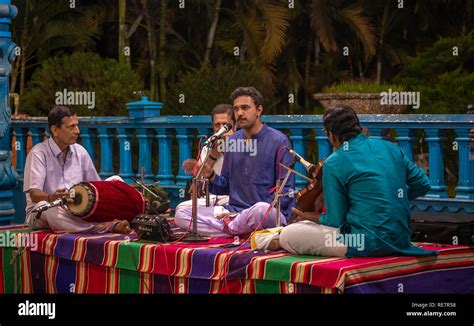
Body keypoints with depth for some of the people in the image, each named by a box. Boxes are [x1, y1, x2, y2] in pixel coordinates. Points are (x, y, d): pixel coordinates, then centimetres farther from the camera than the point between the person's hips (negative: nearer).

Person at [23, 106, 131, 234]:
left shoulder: (80, 152, 10)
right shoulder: (39, 153, -9)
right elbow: (34, 194, -18)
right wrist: (51, 198, -42)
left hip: (76, 210, 5)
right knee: (46, 207, -42)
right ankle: (110, 227, -50)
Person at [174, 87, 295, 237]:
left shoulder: (278, 141, -3)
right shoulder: (231, 141, 13)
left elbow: (285, 193, -6)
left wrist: (259, 212, -16)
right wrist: (210, 175, -4)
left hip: (272, 213, -5)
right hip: (234, 211, 5)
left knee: (261, 209, -42)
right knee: (181, 213, -11)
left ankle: (227, 227, -12)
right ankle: (238, 229, -19)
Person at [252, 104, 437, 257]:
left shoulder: (334, 164, -10)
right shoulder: (390, 148, 6)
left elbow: (335, 221, -7)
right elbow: (422, 185, 10)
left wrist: (307, 217, 12)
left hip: (368, 244, -8)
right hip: (400, 240, 8)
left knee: (288, 236, 5)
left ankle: (274, 242, 37)